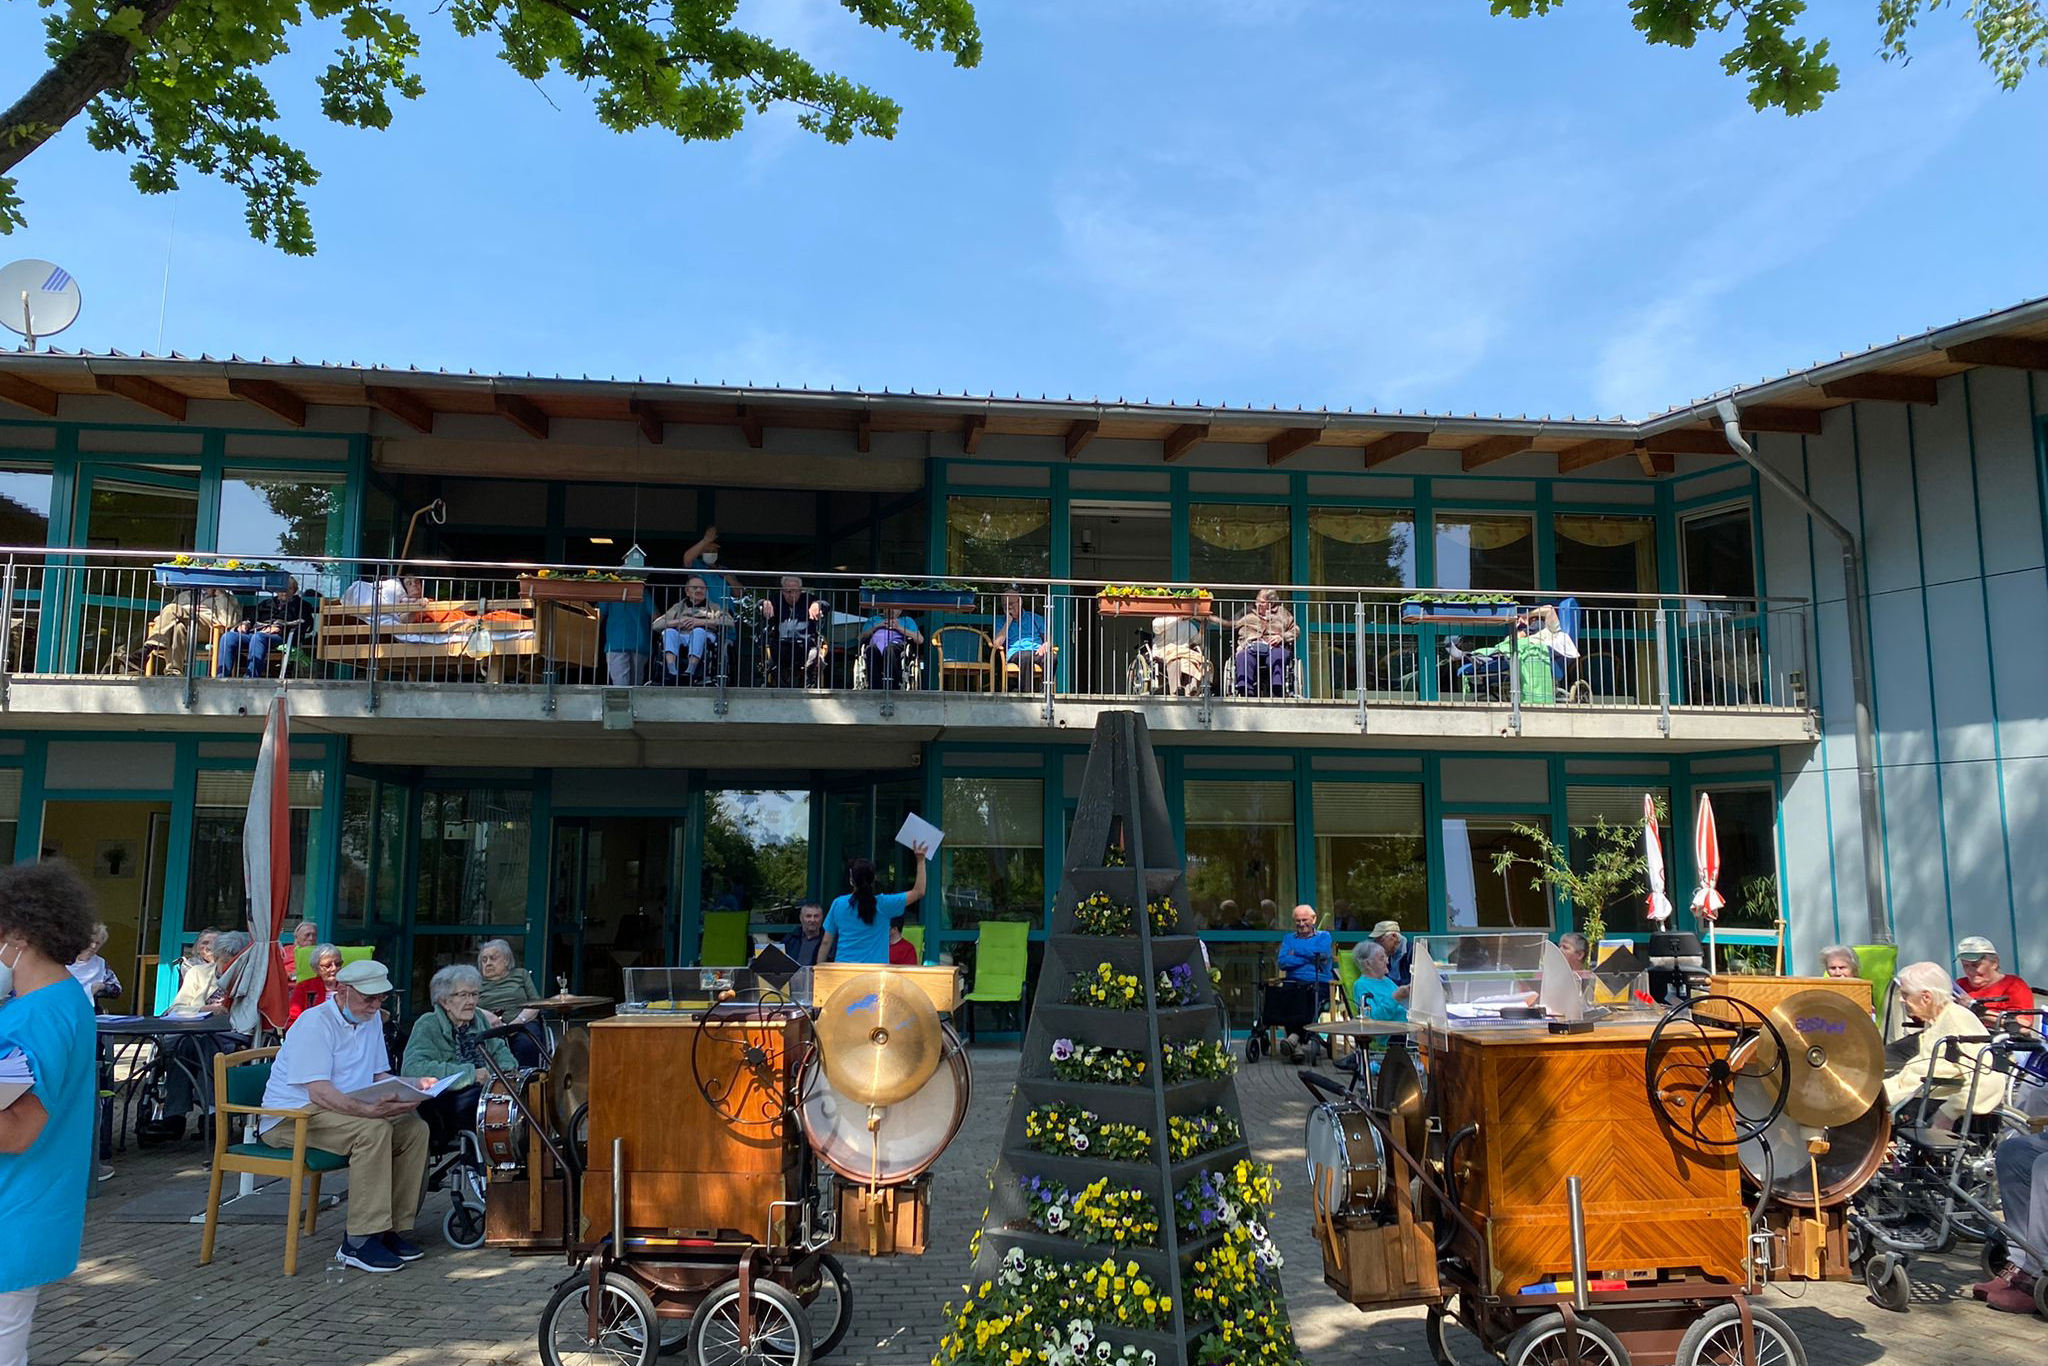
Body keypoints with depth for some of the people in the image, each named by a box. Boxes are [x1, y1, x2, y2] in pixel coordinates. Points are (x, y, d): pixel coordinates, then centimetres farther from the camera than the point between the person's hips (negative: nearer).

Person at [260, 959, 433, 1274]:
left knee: (415, 1128, -13)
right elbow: (319, 1092, -27)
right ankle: (360, 1241, -29)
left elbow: (379, 1076, 17)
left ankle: (392, 1228, -8)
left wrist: (414, 1084, -4)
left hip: (351, 1110, 8)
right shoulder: (315, 1024, -17)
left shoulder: (372, 1018, 10)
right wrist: (369, 1109, -41)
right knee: (374, 1129, -32)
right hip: (293, 1115, -8)